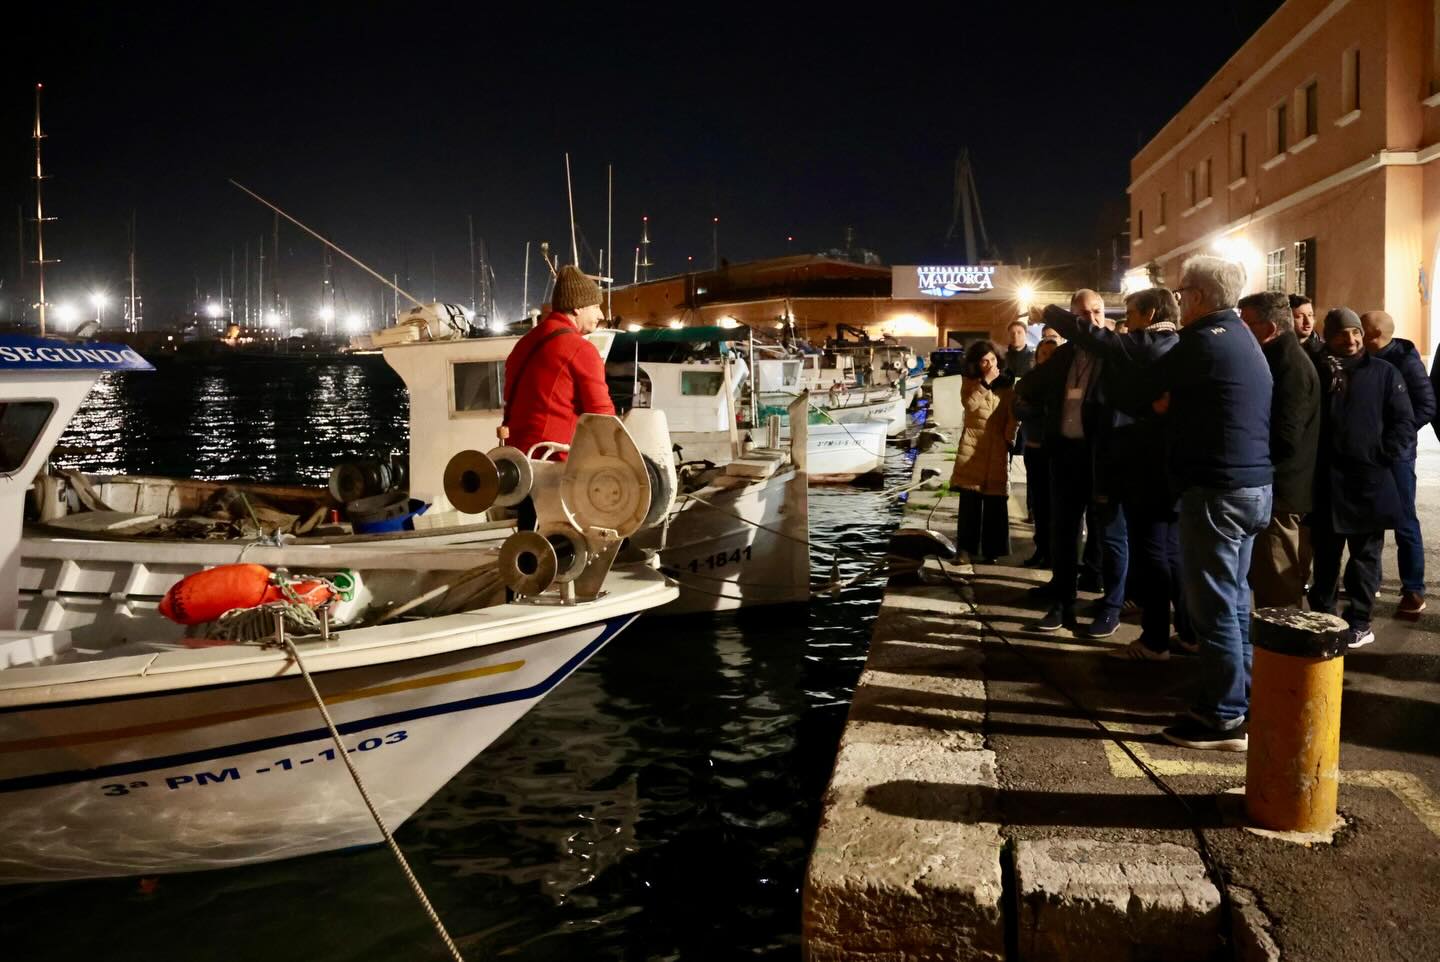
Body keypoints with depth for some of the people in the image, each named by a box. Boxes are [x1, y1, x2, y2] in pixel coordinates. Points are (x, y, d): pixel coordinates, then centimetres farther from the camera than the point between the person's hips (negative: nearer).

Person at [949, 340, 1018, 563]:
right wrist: (986, 382, -15)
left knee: (995, 501, 0)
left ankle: (991, 549, 7)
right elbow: (969, 403, -13)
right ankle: (968, 547, 6)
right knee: (970, 498, -1)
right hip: (972, 443, 0)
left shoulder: (1007, 383, 6)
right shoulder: (969, 381, 6)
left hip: (997, 445, 0)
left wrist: (1010, 437, -3)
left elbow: (1015, 414, 7)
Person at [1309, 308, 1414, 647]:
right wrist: (1310, 461, -4)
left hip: (1370, 481, -1)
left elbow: (1404, 422, 0)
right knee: (1324, 557, 9)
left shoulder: (1384, 373, 2)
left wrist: (1383, 456, -11)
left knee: (1365, 556, 7)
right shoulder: (1316, 373, 6)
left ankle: (1359, 622, 14)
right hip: (1325, 482, 1)